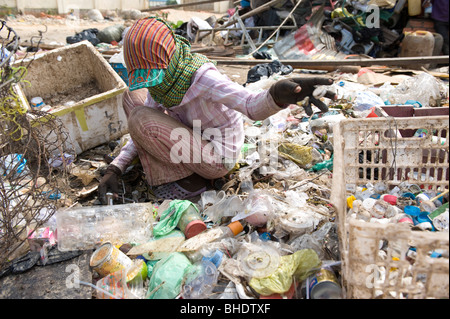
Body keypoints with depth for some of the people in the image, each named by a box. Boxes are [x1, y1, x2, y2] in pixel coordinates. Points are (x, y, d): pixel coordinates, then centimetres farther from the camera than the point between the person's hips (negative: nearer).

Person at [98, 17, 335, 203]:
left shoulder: (200, 76, -29)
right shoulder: (157, 80, -5)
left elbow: (254, 106, -39)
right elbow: (145, 134, 0)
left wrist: (278, 94, -62)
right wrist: (115, 169, -10)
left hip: (218, 156, -8)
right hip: (198, 141, 8)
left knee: (139, 118, -22)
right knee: (132, 96, 2)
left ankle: (188, 178, -5)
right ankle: (163, 177, -1)